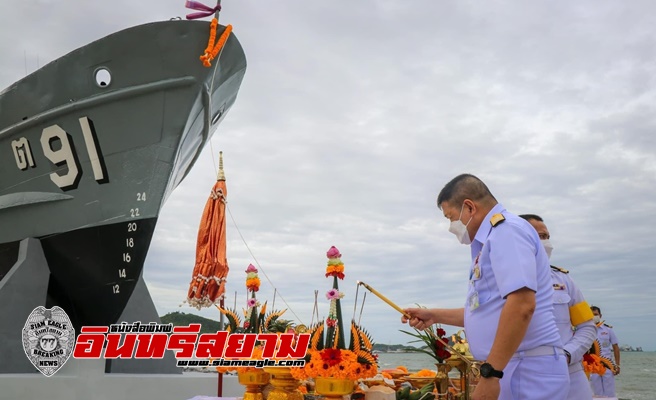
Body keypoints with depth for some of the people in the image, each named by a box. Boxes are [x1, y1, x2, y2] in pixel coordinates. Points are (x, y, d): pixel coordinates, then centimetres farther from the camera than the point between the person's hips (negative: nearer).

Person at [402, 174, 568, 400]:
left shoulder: (506, 230, -12)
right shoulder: (495, 237, 19)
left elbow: (522, 304, -26)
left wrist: (490, 373, -27)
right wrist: (434, 316, 25)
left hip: (527, 371, -10)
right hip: (514, 370, 10)